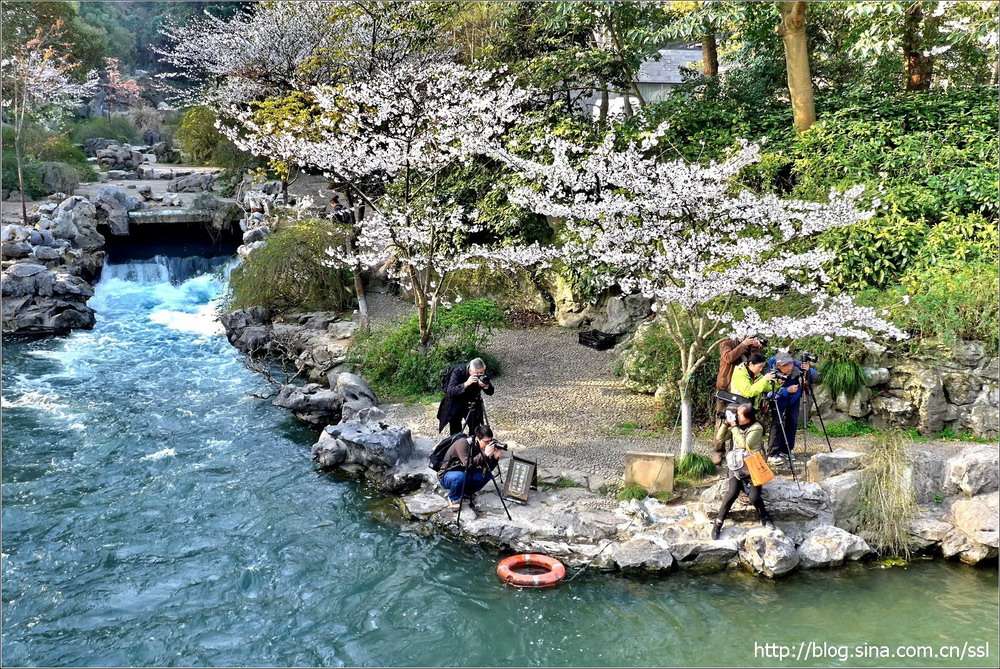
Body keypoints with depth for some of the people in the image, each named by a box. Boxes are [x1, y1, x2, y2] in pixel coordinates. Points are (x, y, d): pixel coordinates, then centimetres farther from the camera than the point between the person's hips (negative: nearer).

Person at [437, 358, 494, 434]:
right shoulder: (458, 371, -27)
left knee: (475, 430, 0)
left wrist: (486, 386, -34)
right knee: (455, 432, 0)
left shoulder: (482, 375, -16)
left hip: (472, 404, 3)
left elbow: (490, 392, -11)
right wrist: (466, 384, -46)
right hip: (455, 404, -3)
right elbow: (450, 391, -35)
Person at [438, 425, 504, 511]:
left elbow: (487, 469, -8)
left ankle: (467, 492, 10)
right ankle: (453, 498, -8)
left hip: (465, 474, 6)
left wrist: (495, 458, -25)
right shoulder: (463, 443, -27)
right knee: (460, 476, -38)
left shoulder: (482, 448, -7)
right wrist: (484, 454, -43)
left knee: (487, 475, -11)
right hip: (447, 476, -6)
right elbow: (467, 465, -38)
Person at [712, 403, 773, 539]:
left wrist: (734, 426, -19)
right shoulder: (737, 425, 6)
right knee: (732, 492, -22)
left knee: (754, 497, -21)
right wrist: (726, 424, -7)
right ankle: (718, 523, -13)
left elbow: (744, 444, -22)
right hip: (736, 465, 3)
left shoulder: (756, 428, -11)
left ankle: (764, 517, 11)